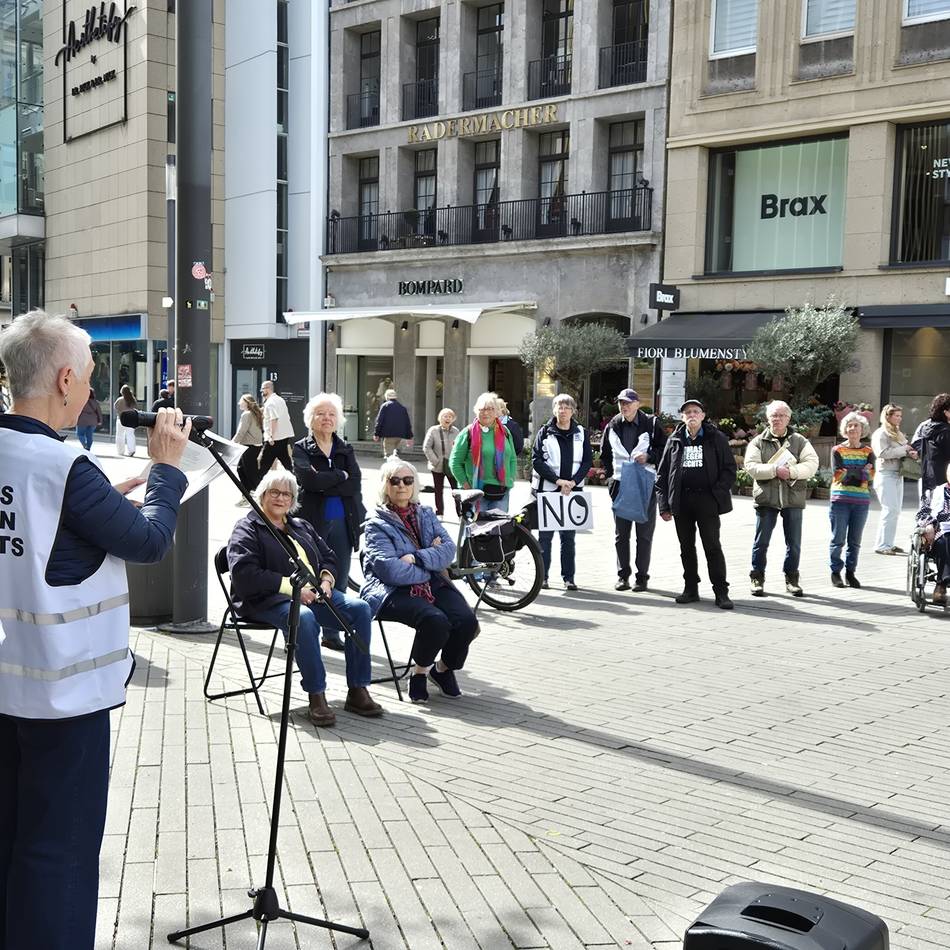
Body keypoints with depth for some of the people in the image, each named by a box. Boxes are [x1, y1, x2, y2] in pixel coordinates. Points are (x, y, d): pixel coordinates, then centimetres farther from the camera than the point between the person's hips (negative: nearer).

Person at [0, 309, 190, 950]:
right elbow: (150, 542, -13)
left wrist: (111, 496, 9)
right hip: (62, 687, -8)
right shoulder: (64, 466, -21)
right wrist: (166, 467, -2)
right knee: (60, 847, 4)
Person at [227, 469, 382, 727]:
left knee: (360, 608, -18)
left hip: (313, 594, 7)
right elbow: (244, 574, -11)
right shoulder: (247, 529, 5)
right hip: (268, 600, -6)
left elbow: (328, 558, 28)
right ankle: (316, 697, -32)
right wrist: (291, 586, -17)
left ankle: (357, 691, -17)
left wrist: (326, 580, 3)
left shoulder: (301, 526, 27)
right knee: (304, 617, -40)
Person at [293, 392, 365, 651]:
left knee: (339, 582, 6)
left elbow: (355, 485, -4)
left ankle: (332, 634, 16)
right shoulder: (301, 449, 2)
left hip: (342, 522, 4)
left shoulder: (346, 450, 12)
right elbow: (308, 479, -16)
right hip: (313, 521, -3)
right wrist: (340, 476, -8)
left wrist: (323, 484, -12)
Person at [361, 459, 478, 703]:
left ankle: (444, 667, 9)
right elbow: (392, 571, -16)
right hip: (393, 591, -5)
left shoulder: (426, 514, 16)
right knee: (436, 621, -32)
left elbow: (449, 550, 1)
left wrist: (417, 558, -15)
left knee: (467, 620, -20)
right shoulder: (377, 523, -2)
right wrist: (431, 563, -5)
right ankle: (420, 672, -3)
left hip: (432, 584, 6)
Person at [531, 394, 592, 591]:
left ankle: (568, 577, 9)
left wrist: (573, 482, -10)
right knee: (545, 535, 1)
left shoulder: (581, 434, 9)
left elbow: (587, 461, 5)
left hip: (572, 491, 2)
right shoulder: (544, 432, 3)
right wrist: (558, 480, -14)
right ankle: (543, 576, 8)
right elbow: (537, 460, -4)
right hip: (546, 490, -1)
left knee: (569, 536, 4)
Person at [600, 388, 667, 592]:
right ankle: (623, 575, 15)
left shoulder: (651, 424, -3)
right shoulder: (613, 426, 8)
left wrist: (649, 457, -15)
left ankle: (642, 576, 10)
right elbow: (605, 454, 19)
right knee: (621, 534, 7)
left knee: (644, 534, 3)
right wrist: (610, 476, 10)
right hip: (620, 485, 3)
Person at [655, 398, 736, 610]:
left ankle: (721, 592, 1)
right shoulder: (674, 441, 10)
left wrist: (717, 494, -10)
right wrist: (664, 504, 3)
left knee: (713, 547, -3)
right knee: (686, 547, 9)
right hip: (681, 501, 3)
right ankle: (690, 589, 18)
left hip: (706, 500, -3)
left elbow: (729, 469, 2)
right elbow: (662, 474, 11)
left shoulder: (716, 439, 3)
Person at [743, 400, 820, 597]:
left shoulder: (799, 441, 8)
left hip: (793, 498, 1)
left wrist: (792, 471, -20)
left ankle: (791, 579, 20)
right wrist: (775, 470, -20)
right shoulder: (758, 442, 5)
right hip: (766, 499, -1)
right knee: (761, 542, 3)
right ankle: (757, 578, 14)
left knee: (794, 542, 7)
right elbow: (751, 466, -8)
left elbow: (812, 464, -5)